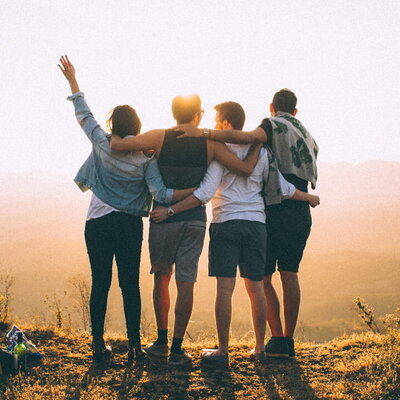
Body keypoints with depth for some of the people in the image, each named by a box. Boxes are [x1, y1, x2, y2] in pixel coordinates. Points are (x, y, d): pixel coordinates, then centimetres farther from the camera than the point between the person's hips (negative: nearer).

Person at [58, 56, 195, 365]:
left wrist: (73, 80, 19)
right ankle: (135, 344, 2)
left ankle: (99, 344, 8)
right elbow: (159, 192, -15)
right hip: (130, 225, -1)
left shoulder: (102, 144, -3)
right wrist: (195, 190, -9)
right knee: (130, 284, 4)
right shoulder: (146, 156, -6)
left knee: (100, 283, 5)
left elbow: (84, 114, 10)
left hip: (98, 223, 1)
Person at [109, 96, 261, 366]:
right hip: (195, 219, 0)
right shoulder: (210, 142, -2)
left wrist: (113, 134, 10)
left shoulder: (160, 138, -4)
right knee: (185, 282, 1)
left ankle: (162, 342, 19)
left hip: (164, 217, 0)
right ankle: (177, 349, 1)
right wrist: (257, 146, 12)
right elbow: (246, 169, -6)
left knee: (162, 277, 16)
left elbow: (117, 145, -13)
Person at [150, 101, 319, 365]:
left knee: (225, 288, -4)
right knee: (256, 287, 10)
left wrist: (170, 211, -12)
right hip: (256, 224, 5)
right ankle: (259, 349, 15)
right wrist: (308, 197, 31)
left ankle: (223, 351, -3)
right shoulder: (260, 151, 10)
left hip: (226, 224, -5)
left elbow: (205, 193, -14)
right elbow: (282, 188, 12)